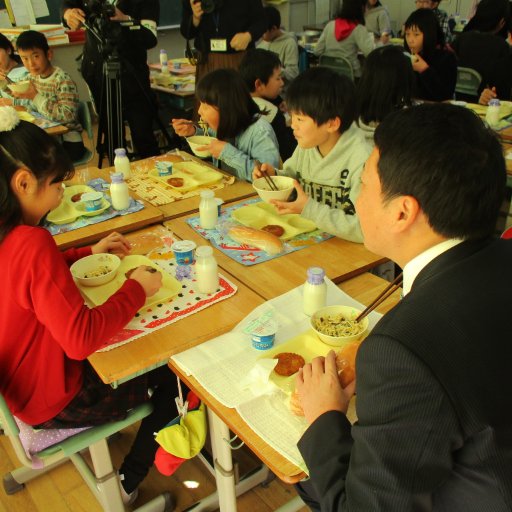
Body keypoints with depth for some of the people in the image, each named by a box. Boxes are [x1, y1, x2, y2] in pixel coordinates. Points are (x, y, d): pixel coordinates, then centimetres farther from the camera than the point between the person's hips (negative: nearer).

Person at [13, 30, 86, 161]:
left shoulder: (63, 80, -18)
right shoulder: (34, 78, 7)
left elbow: (68, 115, -28)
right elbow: (34, 108, 14)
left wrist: (35, 96, -24)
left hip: (67, 139, -7)